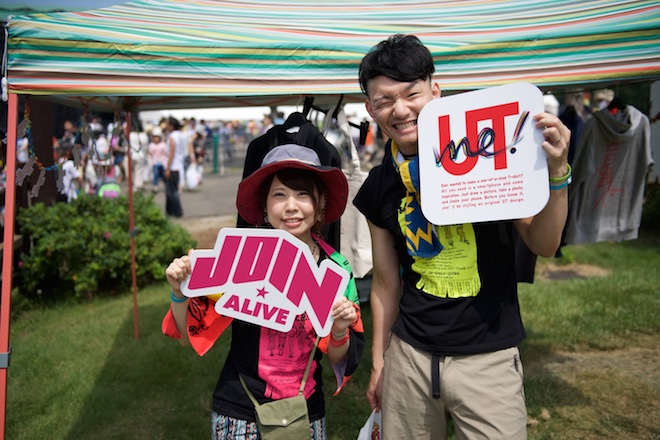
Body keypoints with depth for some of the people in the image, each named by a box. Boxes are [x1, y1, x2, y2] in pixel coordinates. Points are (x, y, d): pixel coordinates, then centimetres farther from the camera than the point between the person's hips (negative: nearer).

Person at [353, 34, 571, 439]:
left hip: (489, 356, -2)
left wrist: (555, 173, -21)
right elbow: (386, 282, 7)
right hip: (409, 354, 3)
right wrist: (378, 361, 13)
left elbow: (543, 245, -5)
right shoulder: (378, 188, -1)